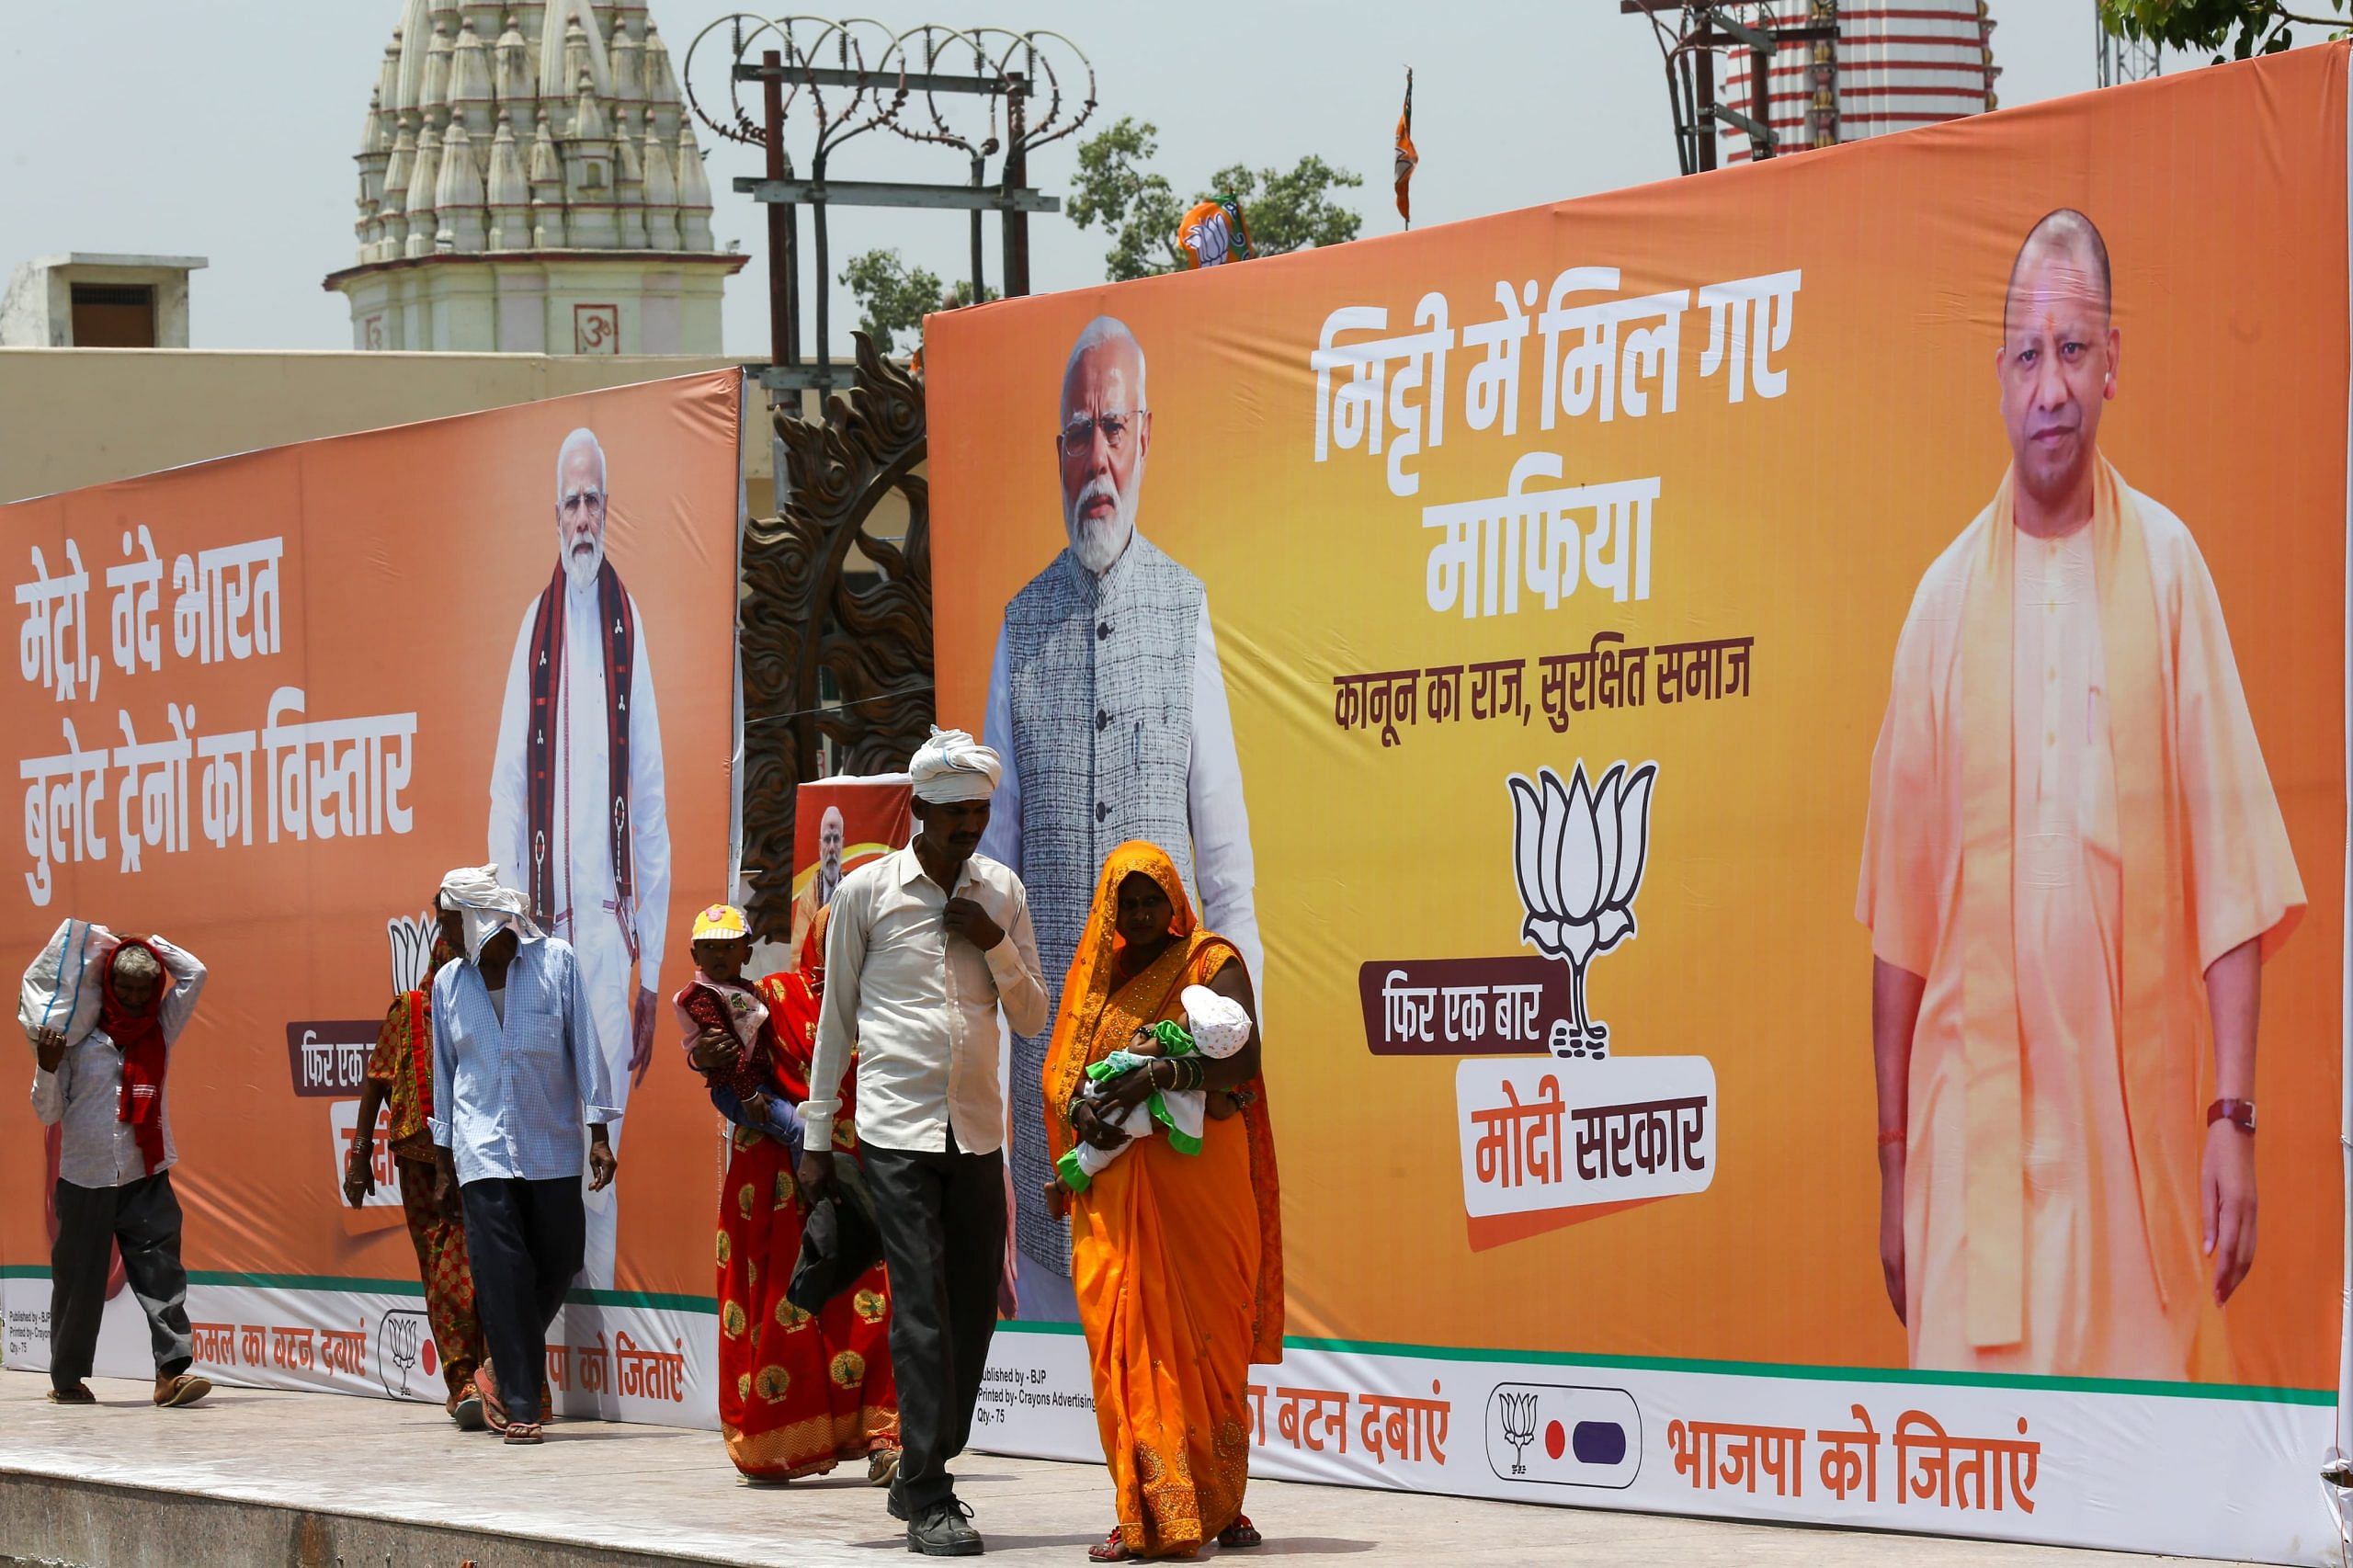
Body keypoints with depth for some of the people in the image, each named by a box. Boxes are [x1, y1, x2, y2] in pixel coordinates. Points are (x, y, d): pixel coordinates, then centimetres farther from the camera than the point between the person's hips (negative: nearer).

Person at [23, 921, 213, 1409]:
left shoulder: (160, 1030, 9)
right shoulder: (76, 1036, 1)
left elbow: (194, 974, 6)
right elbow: (48, 1113, 4)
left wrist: (148, 944, 6)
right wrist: (47, 1068, -13)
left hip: (147, 1176, 2)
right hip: (84, 1177, -2)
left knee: (161, 1271, -11)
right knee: (79, 1281, 5)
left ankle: (172, 1369, -17)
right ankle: (66, 1378, 16)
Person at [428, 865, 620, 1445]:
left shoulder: (555, 961, -1)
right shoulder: (450, 982, 7)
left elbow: (585, 1048, 0)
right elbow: (444, 1074, 13)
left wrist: (599, 1136, -3)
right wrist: (444, 1164, 13)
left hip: (552, 1145, 0)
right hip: (482, 1150, 1)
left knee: (558, 1264, 5)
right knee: (502, 1274, -9)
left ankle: (514, 1359, 32)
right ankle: (520, 1405, -7)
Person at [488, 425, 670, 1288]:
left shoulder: (629, 630, 2)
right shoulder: (534, 634, 5)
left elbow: (653, 805, 4)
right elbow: (507, 798, 6)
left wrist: (651, 968, 3)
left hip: (612, 929, -1)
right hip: (545, 929, 1)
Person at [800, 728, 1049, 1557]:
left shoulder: (1002, 893, 8)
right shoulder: (866, 891, -1)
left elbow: (1032, 1019, 11)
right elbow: (836, 1019, 5)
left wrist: (996, 945, -7)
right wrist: (816, 1137, 5)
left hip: (976, 1128, 4)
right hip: (897, 1125, -4)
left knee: (973, 1308, 6)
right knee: (922, 1309, -10)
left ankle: (920, 1476, 21)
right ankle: (928, 1503, -8)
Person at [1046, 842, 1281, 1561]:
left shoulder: (1211, 963, 1)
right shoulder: (1094, 976, 14)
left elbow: (1243, 1058, -13)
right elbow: (1059, 1073, 11)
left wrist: (1163, 1074, -27)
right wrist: (1082, 1112, -11)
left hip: (1200, 1178, -3)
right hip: (1115, 1186, 3)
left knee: (1207, 1339, 1)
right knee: (1126, 1342, -6)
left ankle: (1218, 1506, 11)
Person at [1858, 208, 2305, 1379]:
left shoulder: (2168, 567, 3)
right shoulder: (1944, 598, 6)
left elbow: (2231, 877, 0)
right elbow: (1899, 911, 8)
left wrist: (2233, 1116, -7)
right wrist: (1892, 1154, 7)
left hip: (2139, 1119, -1)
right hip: (1974, 1124, 1)